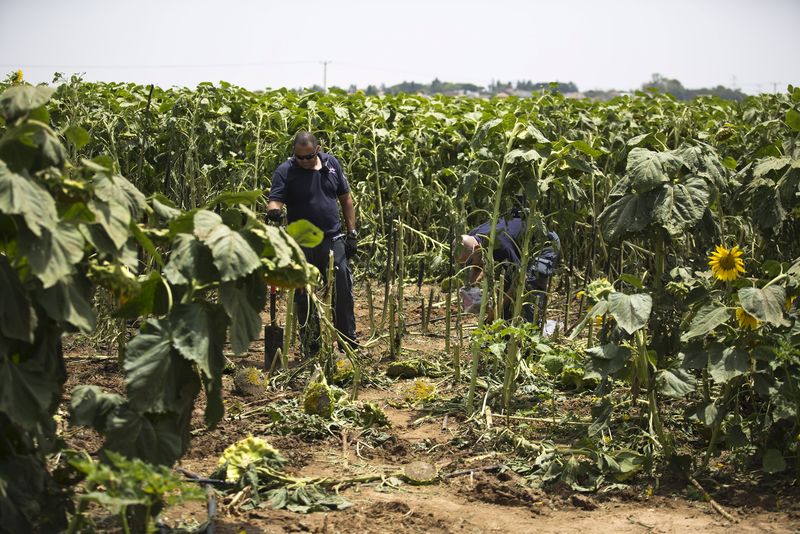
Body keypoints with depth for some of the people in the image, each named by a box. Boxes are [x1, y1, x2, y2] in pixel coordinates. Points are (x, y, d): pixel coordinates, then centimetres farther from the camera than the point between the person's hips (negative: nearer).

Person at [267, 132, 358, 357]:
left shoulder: (331, 164, 6)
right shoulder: (285, 172, -5)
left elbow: (346, 199, 13)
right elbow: (275, 200, -15)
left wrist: (352, 233, 9)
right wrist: (274, 211, -39)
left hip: (333, 240, 2)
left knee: (343, 293, 2)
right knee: (305, 298, 4)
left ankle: (349, 344, 13)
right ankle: (311, 349, 14)